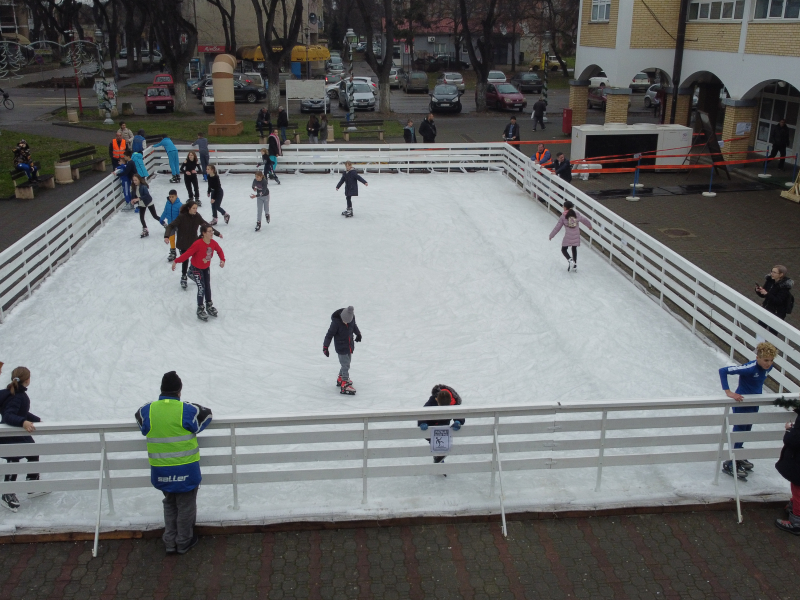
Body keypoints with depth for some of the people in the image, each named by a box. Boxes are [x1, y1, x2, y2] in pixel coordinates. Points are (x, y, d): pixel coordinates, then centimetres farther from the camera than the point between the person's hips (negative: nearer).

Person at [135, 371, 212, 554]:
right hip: (185, 470, -3)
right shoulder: (187, 410, -15)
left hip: (160, 471, 4)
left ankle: (170, 542, 30)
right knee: (186, 506, 15)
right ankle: (184, 543, 27)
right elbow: (207, 414, 3)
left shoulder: (147, 410, -7)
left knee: (169, 505, 24)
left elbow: (139, 419, 16)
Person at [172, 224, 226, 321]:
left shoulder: (213, 243, -14)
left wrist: (222, 260, -8)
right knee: (201, 288, -13)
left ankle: (209, 306, 33)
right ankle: (200, 310, -1)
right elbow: (187, 253, -34)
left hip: (206, 268, 6)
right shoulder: (198, 244, -33)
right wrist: (176, 261, -38)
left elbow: (220, 251, 5)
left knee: (208, 287, 14)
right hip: (196, 268, -6)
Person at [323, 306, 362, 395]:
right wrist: (325, 347, -18)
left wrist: (358, 334, 29)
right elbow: (329, 334, -19)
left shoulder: (352, 317, -11)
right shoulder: (336, 322, -27)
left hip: (350, 346, 6)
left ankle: (341, 378, 37)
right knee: (345, 365, -5)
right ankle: (344, 385, 1)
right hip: (341, 347, -6)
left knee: (347, 363, 19)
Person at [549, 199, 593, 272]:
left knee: (563, 249, 9)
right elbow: (585, 220, 15)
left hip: (568, 236, -4)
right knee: (574, 249, 22)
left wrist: (551, 235, 8)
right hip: (576, 236, 4)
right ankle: (575, 265, 25)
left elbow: (557, 227, -3)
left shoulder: (563, 216, -8)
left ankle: (570, 260, -17)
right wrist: (590, 225, 36)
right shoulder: (577, 214, 1)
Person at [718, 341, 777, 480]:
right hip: (741, 403, -8)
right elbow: (723, 371, -33)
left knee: (746, 432, 22)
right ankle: (729, 465, 13)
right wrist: (728, 392, -35)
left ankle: (738, 457, 42)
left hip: (754, 405, 8)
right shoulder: (749, 368, -31)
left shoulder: (768, 368, -7)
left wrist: (758, 391, 9)